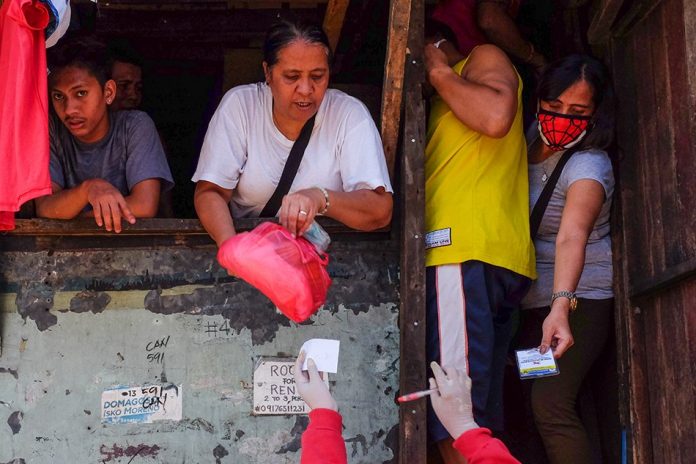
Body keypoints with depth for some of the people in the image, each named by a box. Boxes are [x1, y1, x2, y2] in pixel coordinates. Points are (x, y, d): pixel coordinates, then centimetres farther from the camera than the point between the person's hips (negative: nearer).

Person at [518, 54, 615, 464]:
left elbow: (572, 236, -39)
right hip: (527, 299, 7)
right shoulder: (532, 140, -1)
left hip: (578, 297, -7)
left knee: (550, 403, -21)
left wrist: (561, 307, -51)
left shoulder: (589, 165, -22)